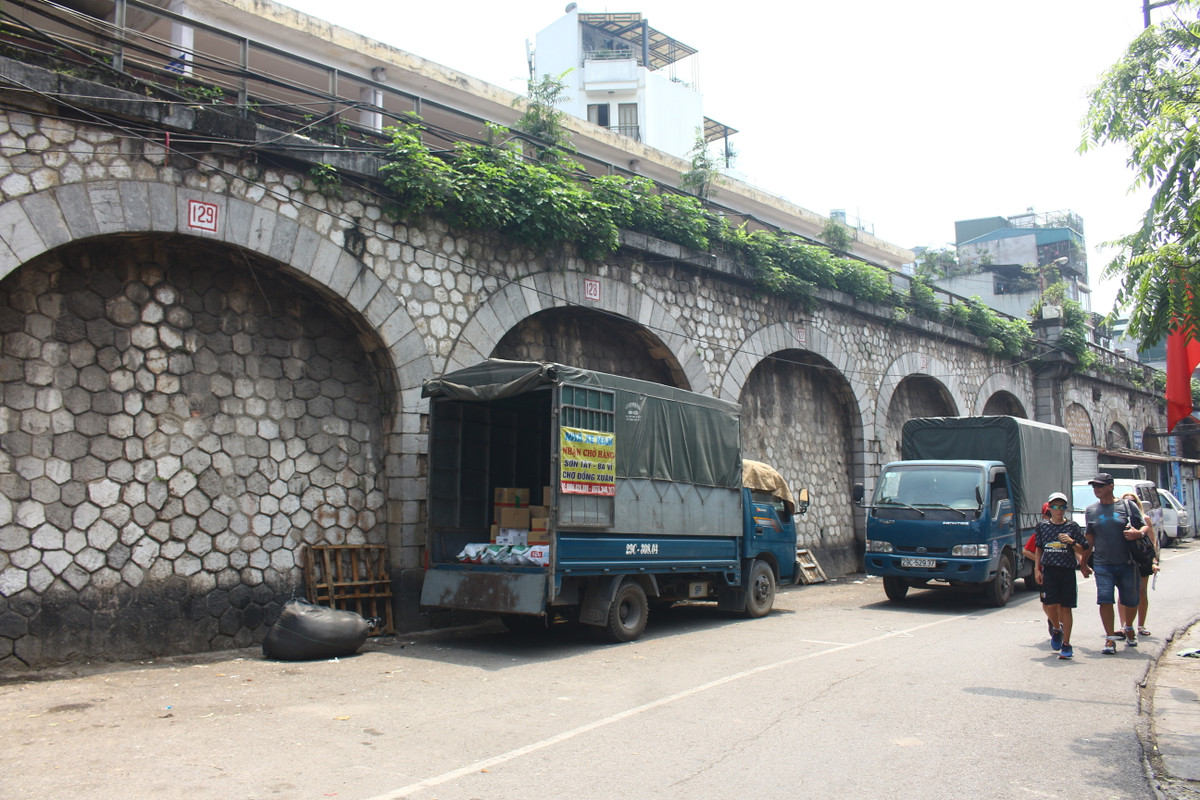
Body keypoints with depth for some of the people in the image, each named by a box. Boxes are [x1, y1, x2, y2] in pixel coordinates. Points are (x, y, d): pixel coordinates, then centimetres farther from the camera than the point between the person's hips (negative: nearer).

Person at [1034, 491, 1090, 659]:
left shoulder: (1072, 526, 3)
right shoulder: (1042, 526, 9)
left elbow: (1083, 551, 5)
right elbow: (1039, 549, 16)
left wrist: (1071, 542, -13)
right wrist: (1037, 569, 9)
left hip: (1068, 570, -1)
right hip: (1049, 570, 1)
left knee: (1066, 607, 0)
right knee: (1049, 605, -8)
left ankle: (1066, 644, 10)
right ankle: (1057, 629, 24)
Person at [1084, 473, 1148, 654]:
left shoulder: (1127, 506, 1)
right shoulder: (1090, 510, 8)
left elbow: (1144, 526, 4)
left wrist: (1138, 533, -20)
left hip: (1127, 563, -1)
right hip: (1102, 564, 1)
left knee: (1130, 601, 11)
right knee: (1105, 601, -9)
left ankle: (1129, 628, 38)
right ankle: (1110, 638, -3)